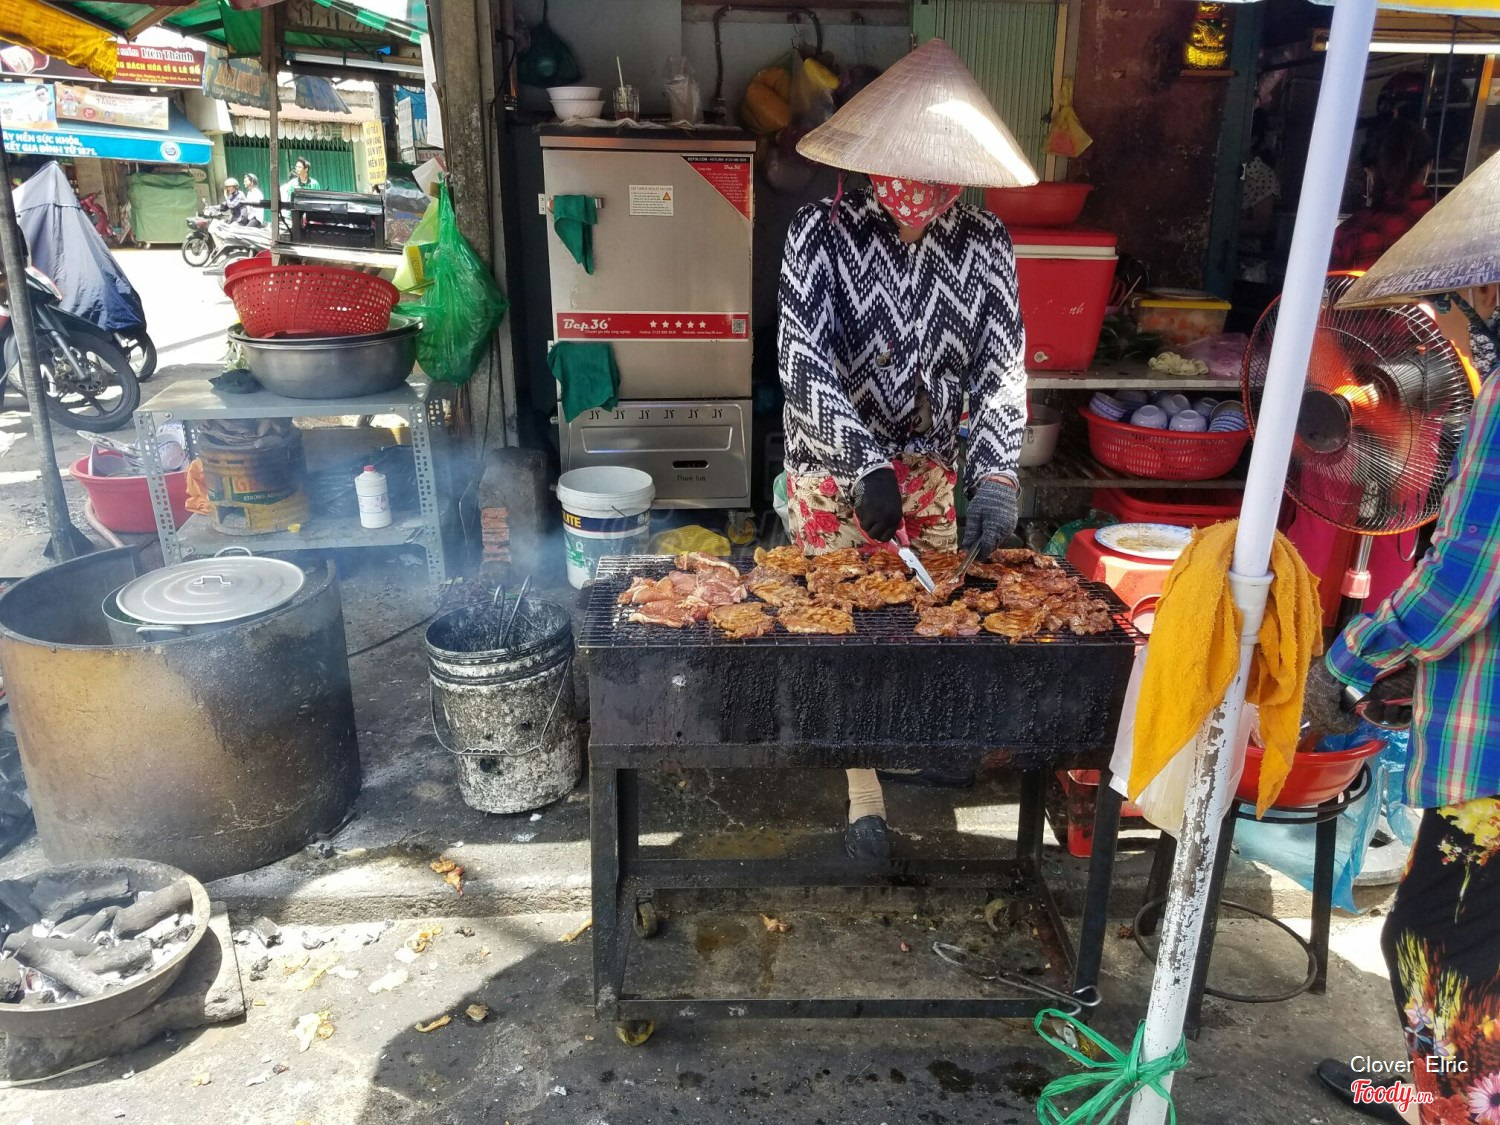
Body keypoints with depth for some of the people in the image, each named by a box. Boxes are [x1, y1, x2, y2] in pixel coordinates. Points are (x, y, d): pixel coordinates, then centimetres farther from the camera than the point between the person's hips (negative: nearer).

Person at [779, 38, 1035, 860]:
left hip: (929, 462, 3)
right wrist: (868, 468, -28)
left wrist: (995, 477, -21)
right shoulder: (823, 232, -15)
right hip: (834, 466, -3)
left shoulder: (984, 244, -6)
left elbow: (1001, 365, -8)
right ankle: (864, 790, 17)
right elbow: (803, 363, -21)